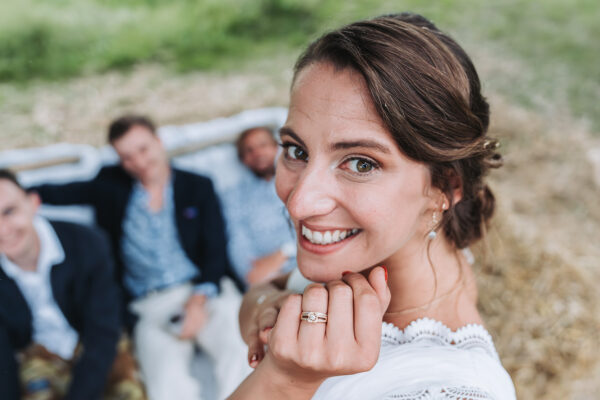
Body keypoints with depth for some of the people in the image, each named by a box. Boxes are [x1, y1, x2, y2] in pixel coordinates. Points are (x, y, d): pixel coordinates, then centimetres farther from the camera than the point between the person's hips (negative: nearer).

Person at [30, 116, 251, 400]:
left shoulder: (198, 187, 13)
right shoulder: (110, 185, 16)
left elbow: (216, 253, 5)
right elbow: (55, 193, 8)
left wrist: (198, 301, -10)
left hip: (203, 294, 1)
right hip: (148, 309, 0)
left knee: (242, 348, -28)